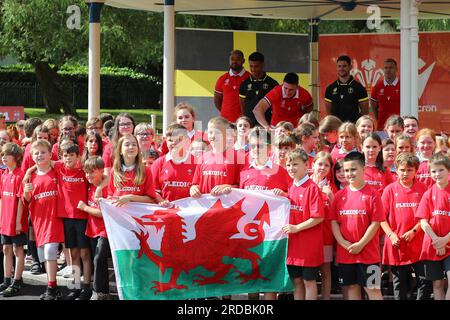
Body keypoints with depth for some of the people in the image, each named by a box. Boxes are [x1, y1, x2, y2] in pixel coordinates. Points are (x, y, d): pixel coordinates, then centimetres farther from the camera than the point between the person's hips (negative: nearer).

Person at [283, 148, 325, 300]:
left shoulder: (312, 188, -13)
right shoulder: (291, 188, 10)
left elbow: (319, 217, -17)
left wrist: (296, 228, -19)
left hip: (309, 244, -7)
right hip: (293, 243, 7)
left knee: (309, 281, 2)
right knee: (296, 281, 12)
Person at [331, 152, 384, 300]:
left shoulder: (372, 194, -6)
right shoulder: (340, 195, 6)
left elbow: (375, 223, -9)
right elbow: (334, 222, 5)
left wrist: (360, 245, -14)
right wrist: (344, 243, -9)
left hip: (368, 252, -4)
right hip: (344, 253, 4)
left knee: (372, 288, -2)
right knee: (352, 287, 11)